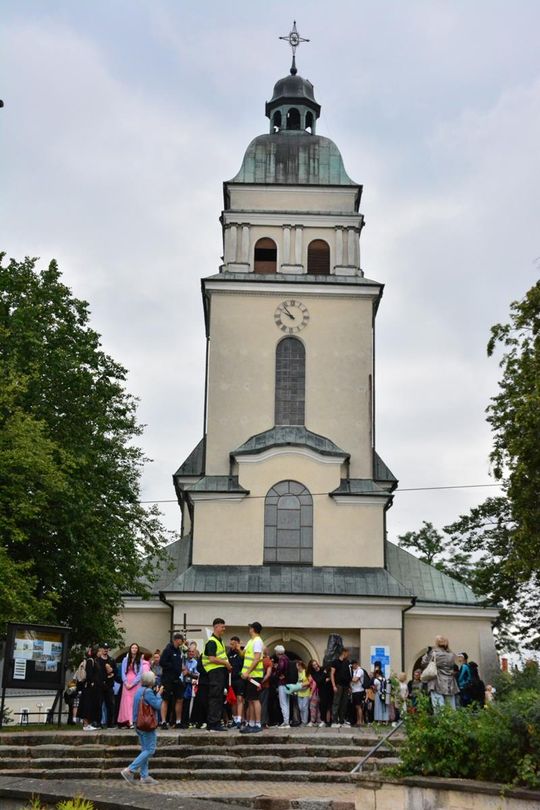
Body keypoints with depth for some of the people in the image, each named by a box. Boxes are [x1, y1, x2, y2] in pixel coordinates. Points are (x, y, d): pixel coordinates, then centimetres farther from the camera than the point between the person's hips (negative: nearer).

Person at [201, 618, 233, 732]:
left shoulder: (219, 641, 20)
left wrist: (227, 665, 13)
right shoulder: (212, 642, -13)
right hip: (215, 672, -10)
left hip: (221, 671, 10)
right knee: (215, 698, -9)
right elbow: (212, 659, -21)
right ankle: (213, 724, -8)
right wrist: (226, 663, -13)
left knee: (220, 698, 11)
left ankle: (216, 722, 16)